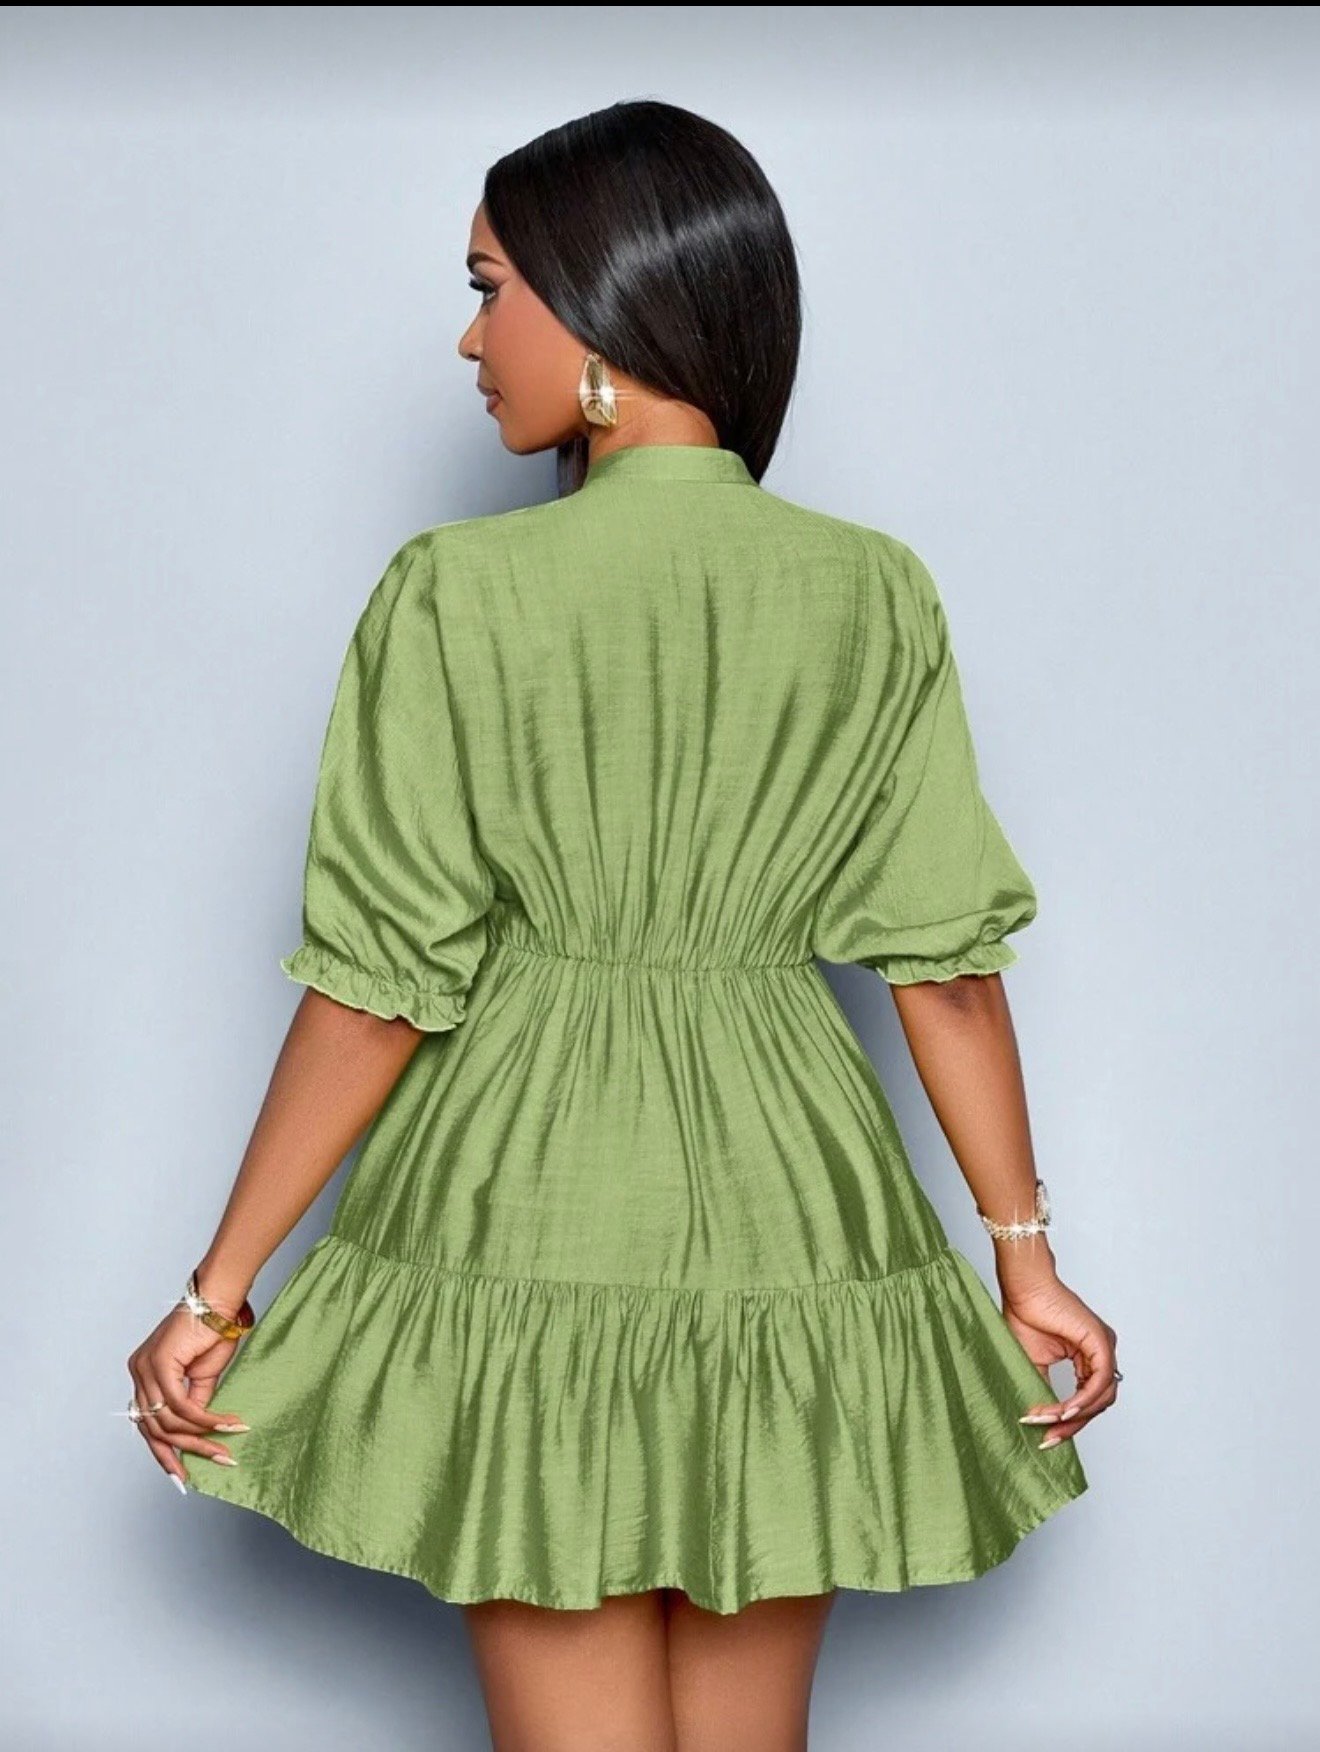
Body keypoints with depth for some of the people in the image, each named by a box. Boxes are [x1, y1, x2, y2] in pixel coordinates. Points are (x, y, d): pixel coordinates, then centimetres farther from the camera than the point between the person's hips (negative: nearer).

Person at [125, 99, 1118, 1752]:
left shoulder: (457, 592, -11)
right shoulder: (877, 596, -1)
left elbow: (379, 982, -11)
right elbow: (945, 954, 0)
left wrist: (219, 1295, -2)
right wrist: (1027, 1257, 8)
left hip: (529, 1197, -3)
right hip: (786, 1201, 4)